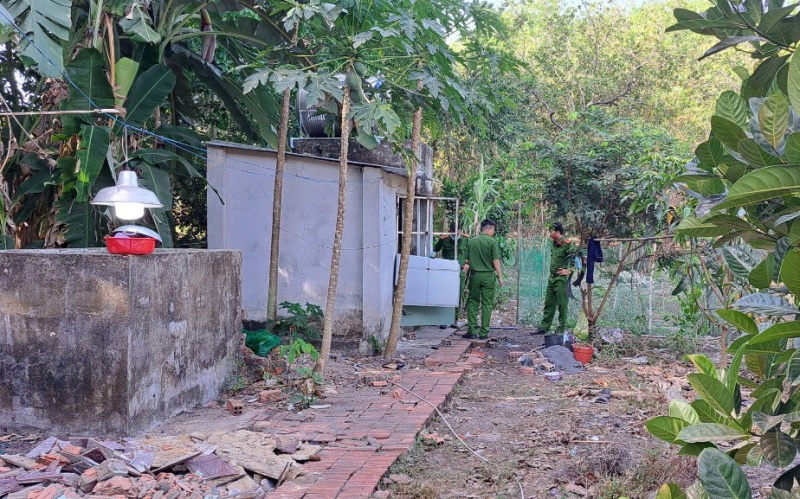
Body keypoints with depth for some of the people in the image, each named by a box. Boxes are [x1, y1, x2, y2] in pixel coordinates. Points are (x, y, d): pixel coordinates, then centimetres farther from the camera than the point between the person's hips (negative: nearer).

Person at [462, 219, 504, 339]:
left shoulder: (471, 241, 5)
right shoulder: (492, 242, -6)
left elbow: (466, 260, 7)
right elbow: (496, 261, -10)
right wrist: (500, 276, -3)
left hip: (474, 275, 3)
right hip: (488, 275, -3)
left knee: (472, 303, 9)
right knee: (487, 304, 3)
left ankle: (472, 330, 4)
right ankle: (484, 332, 3)